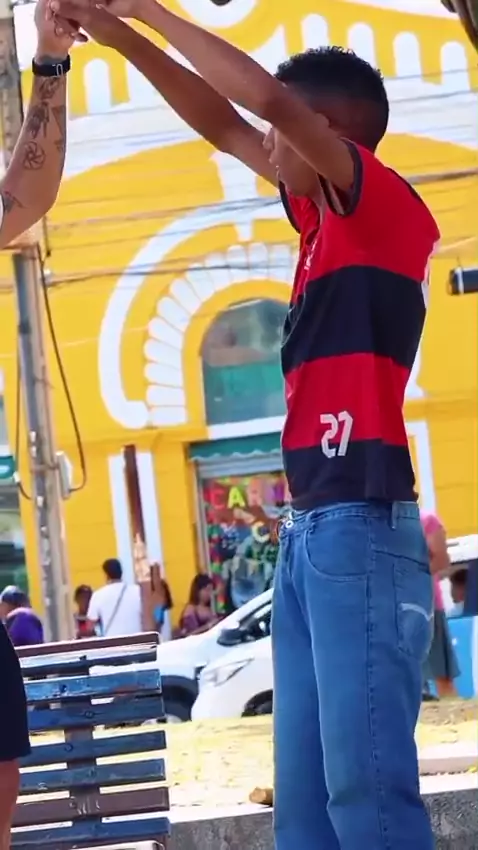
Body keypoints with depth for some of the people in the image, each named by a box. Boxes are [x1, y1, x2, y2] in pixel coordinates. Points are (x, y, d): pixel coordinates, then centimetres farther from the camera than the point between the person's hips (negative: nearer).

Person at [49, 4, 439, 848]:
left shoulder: (383, 201, -4)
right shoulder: (327, 214, 18)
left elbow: (270, 98, -17)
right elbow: (223, 127, 27)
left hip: (361, 525, -9)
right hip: (310, 529, 9)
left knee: (367, 782, -14)